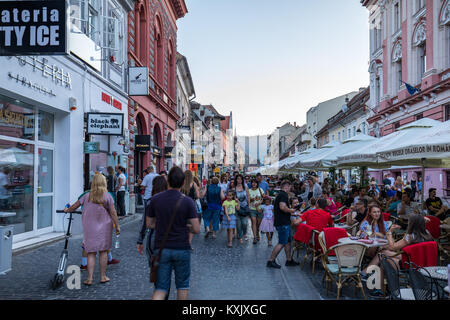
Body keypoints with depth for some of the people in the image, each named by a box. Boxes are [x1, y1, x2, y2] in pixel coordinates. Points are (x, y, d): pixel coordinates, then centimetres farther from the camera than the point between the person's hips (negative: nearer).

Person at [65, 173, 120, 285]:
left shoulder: (87, 196, 0)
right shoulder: (107, 196, -5)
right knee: (103, 251, 10)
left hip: (90, 228, 1)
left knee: (91, 253, 7)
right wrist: (117, 226, -1)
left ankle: (90, 278, 5)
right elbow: (113, 213, -8)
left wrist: (67, 210, 28)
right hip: (104, 228, -1)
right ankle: (103, 276, 17)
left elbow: (74, 206, 7)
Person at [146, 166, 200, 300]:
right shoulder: (187, 201, -11)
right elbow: (196, 229, -11)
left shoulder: (155, 199, -3)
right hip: (182, 249, -1)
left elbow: (149, 224, 6)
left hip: (161, 249, 2)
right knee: (182, 285, 17)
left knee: (161, 287, 8)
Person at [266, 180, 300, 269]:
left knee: (288, 241, 15)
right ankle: (271, 261, -2)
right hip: (283, 223, -10)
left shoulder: (279, 195, 17)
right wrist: (291, 210, -11)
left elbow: (275, 208, 23)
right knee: (282, 243, -6)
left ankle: (289, 260, 23)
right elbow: (282, 207, -29)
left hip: (283, 222, 10)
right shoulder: (284, 195, -14)